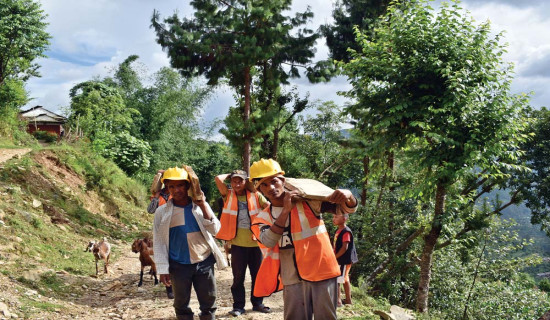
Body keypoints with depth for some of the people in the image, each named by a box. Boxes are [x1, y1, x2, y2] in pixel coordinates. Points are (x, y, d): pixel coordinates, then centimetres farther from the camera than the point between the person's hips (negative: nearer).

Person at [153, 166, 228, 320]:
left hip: (204, 262, 1)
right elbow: (158, 242, -2)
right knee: (181, 305, 12)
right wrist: (163, 269, -5)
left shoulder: (201, 206, 0)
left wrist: (203, 206, -15)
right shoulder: (162, 212, -4)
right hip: (179, 265, 0)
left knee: (208, 303, 9)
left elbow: (214, 230, -7)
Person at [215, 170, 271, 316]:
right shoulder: (228, 195, 1)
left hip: (255, 241, 2)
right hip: (237, 243, -1)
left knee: (257, 275, 11)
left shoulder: (255, 195, 4)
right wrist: (229, 175, 4)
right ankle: (238, 306, 17)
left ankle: (257, 303, 26)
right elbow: (218, 179, -12)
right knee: (238, 277, 6)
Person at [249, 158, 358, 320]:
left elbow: (346, 208, -7)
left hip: (322, 271, -2)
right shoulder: (263, 217, 3)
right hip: (293, 280, 3)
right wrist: (285, 210, -22)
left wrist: (348, 196, -30)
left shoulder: (308, 200, -5)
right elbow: (268, 241, -18)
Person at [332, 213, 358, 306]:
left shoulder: (346, 231, -18)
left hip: (343, 260, -10)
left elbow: (345, 247, -22)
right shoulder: (338, 231, 10)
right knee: (345, 279, 16)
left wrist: (335, 257, -19)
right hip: (340, 260, 10)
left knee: (336, 279, -8)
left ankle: (337, 300, -2)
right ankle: (348, 299, 26)